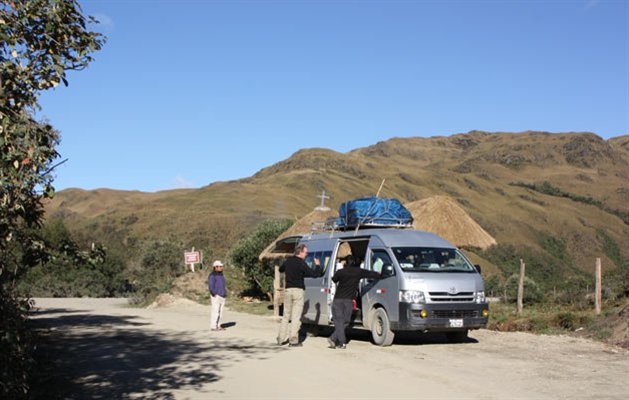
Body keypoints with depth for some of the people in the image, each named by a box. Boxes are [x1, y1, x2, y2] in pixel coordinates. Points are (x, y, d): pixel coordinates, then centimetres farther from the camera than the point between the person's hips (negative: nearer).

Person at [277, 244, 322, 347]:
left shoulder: (288, 261, 8)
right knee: (296, 316, -3)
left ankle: (281, 339, 14)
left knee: (286, 315, 13)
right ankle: (293, 340, -4)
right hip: (298, 290, -6)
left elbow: (280, 269, 26)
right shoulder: (301, 264, -12)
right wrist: (318, 265, 1)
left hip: (288, 290, 6)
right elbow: (314, 274, -16)